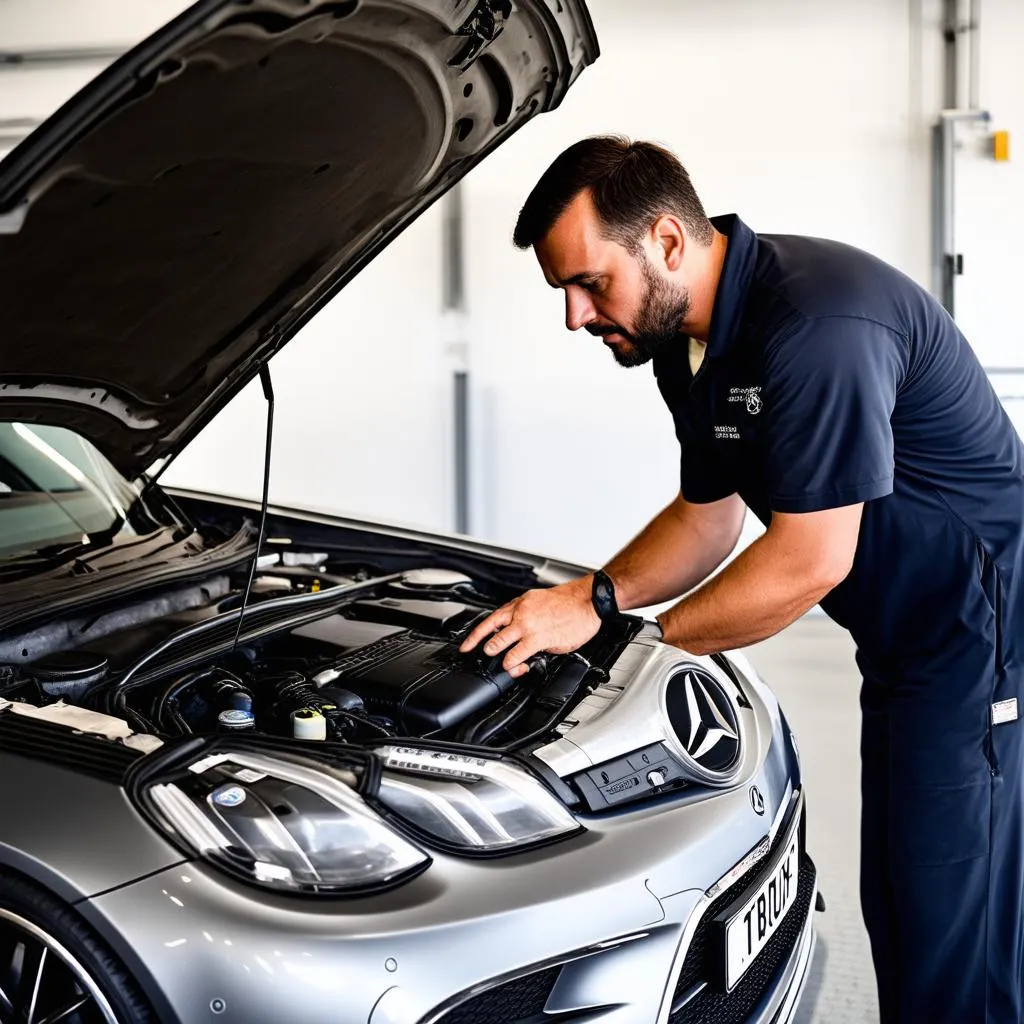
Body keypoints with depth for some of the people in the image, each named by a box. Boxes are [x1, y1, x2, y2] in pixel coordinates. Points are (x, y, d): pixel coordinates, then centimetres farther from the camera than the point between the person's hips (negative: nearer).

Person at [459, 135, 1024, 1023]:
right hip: (903, 642, 9)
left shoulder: (819, 323, -28)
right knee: (898, 911, 17)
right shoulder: (684, 339, 3)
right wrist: (595, 598, -4)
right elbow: (708, 516, 12)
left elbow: (809, 560, -26)